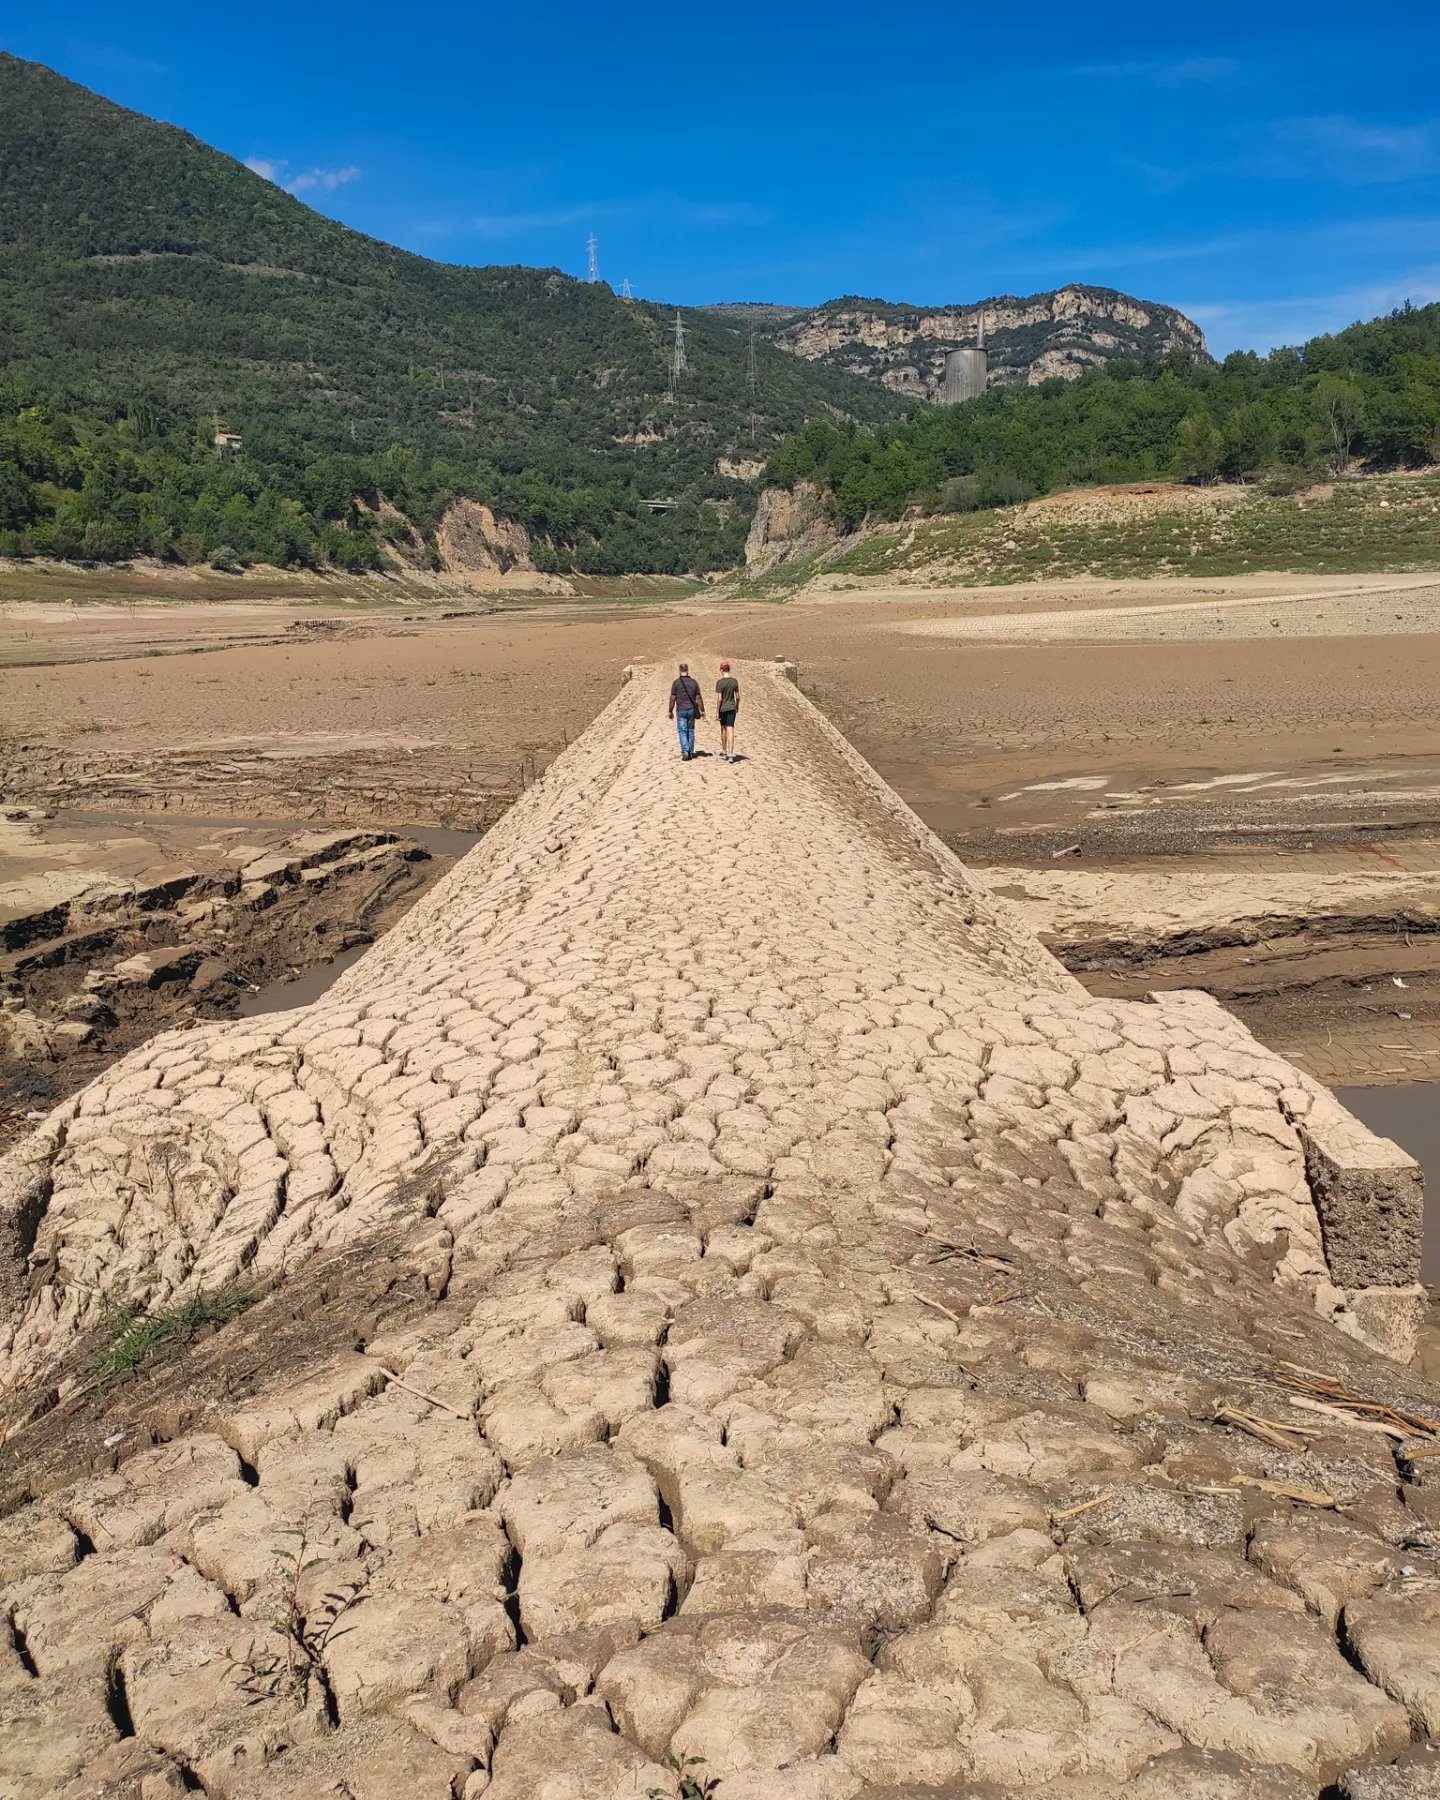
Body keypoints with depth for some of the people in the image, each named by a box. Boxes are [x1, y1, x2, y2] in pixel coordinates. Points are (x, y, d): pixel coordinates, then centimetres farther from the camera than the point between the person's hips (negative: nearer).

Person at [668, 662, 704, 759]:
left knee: (682, 731, 0)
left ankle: (685, 751, -16)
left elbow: (673, 698, -6)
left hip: (681, 711, -3)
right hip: (691, 710, 3)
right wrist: (702, 711, 8)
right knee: (690, 731, 12)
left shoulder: (676, 682, -6)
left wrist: (670, 711, 3)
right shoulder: (694, 682, 1)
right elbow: (698, 698, 2)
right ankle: (690, 752, 17)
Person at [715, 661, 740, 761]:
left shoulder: (719, 682, -13)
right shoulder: (734, 681, -1)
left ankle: (724, 751, 30)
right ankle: (730, 754, -10)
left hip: (722, 709, -2)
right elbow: (737, 696, 6)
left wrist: (717, 712, -7)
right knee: (730, 730, -2)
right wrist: (737, 706, 22)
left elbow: (719, 699, -14)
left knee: (723, 729, 17)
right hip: (732, 708, 2)